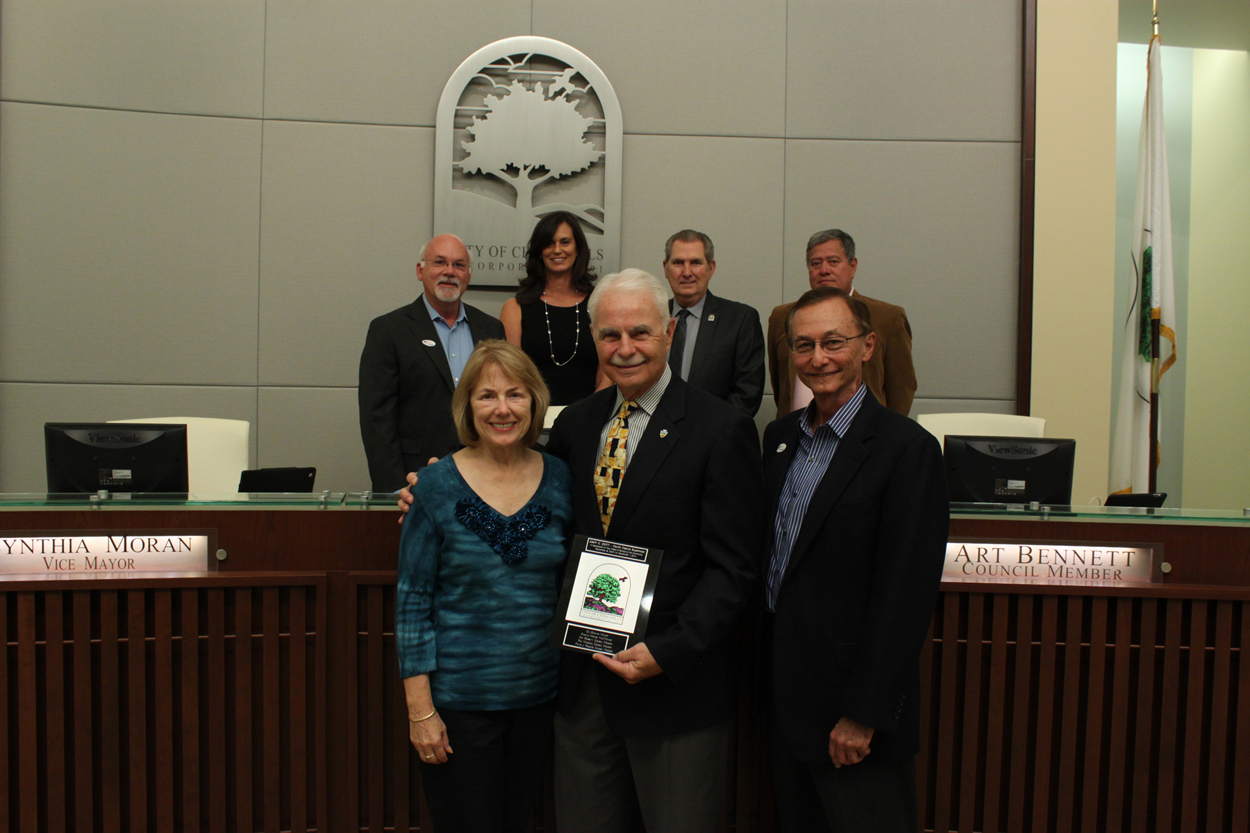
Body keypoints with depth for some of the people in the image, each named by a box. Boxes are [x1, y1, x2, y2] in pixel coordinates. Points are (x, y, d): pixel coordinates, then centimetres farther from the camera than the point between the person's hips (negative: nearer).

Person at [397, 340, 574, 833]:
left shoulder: (560, 480, 0)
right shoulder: (438, 486, -9)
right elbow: (412, 600, -7)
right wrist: (419, 709, -10)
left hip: (538, 696, 3)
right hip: (458, 700, -3)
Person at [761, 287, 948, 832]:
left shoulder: (908, 449, -15)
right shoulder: (780, 436, 8)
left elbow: (904, 597, -18)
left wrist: (864, 715, -17)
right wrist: (766, 676, 8)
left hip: (851, 707, -6)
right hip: (783, 695, 7)